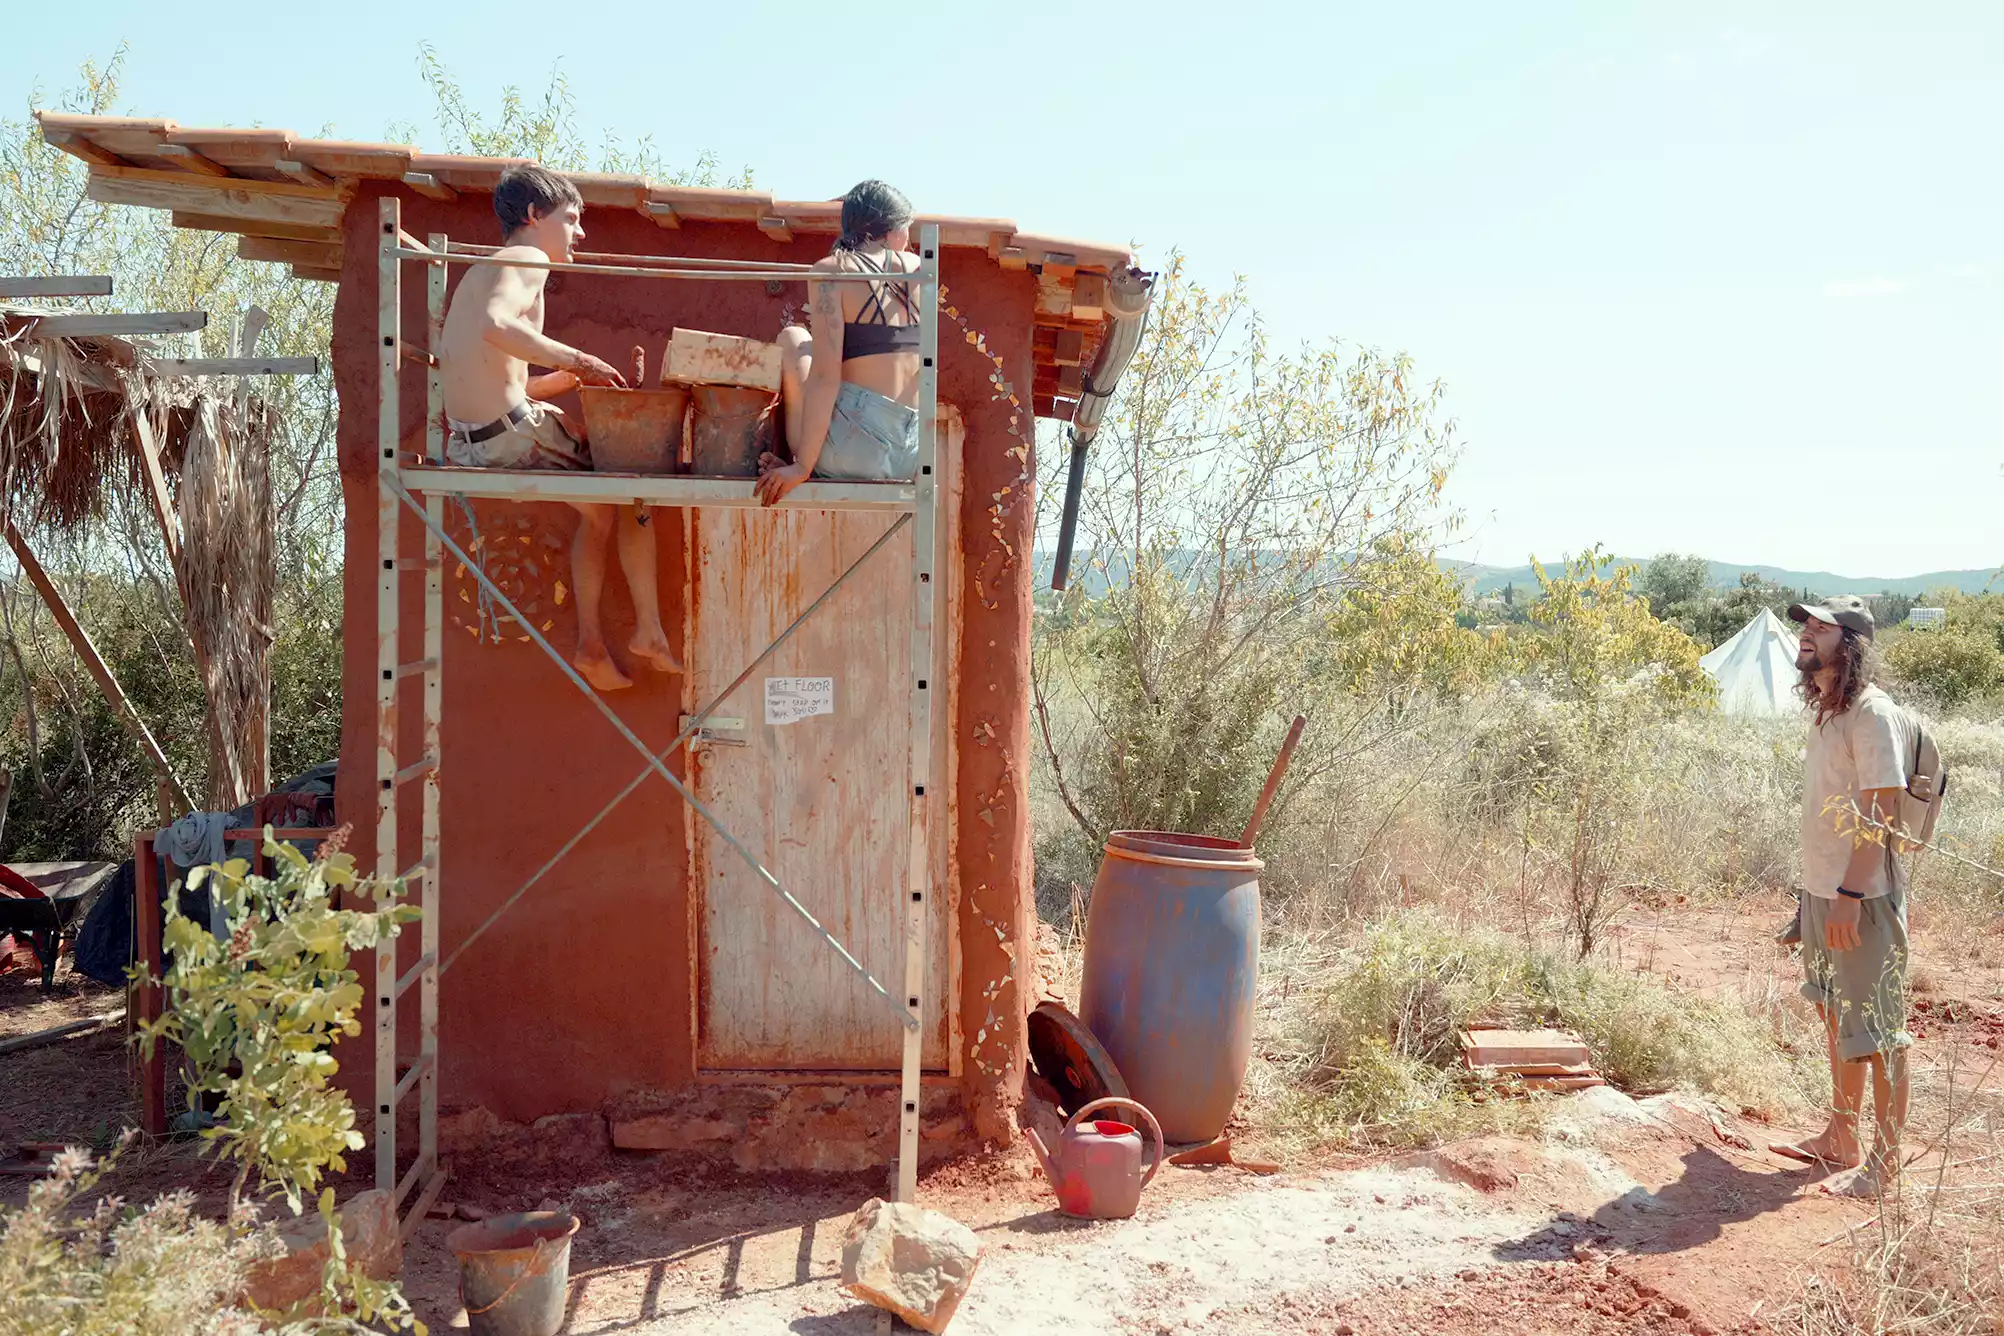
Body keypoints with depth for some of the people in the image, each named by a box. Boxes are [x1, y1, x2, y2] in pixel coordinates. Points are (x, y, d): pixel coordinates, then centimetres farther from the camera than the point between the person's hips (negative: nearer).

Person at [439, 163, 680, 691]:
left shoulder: (481, 271, 24)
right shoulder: (527, 260, -5)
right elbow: (496, 326, -28)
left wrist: (571, 376, 19)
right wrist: (576, 358, -20)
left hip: (468, 444, 9)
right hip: (514, 435, -9)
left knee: (601, 508, 23)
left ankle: (591, 644, 18)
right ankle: (649, 631, 10)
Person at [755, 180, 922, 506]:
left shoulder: (831, 271, -3)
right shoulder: (916, 267, 10)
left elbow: (825, 375, -12)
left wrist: (803, 466, -10)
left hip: (853, 451, -6)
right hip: (910, 458, 6)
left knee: (792, 338, 15)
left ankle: (802, 462, 11)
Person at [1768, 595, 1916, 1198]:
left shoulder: (1873, 714, -17)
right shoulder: (1827, 712, 11)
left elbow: (1881, 811, -21)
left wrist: (1849, 895, -24)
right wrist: (1814, 890, 15)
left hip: (1862, 899, -9)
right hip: (1823, 891, 9)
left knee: (1878, 1032, 1)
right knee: (1837, 1020, 19)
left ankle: (1885, 1163, 12)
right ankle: (1840, 1140, 32)